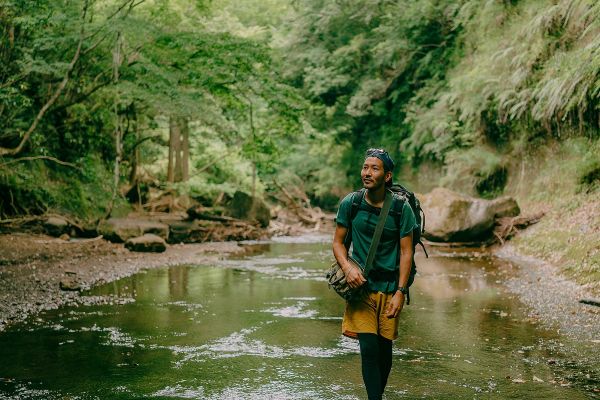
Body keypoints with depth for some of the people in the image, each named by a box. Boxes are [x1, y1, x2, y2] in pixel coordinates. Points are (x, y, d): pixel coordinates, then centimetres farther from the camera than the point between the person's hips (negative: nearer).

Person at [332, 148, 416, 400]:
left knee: (384, 349, 9)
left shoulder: (401, 208, -6)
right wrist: (347, 267, -15)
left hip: (390, 287, 0)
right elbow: (338, 242, 5)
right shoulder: (350, 204, -3)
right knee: (369, 349, -10)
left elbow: (406, 252, -4)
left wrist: (400, 292, -10)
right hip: (361, 285, 0)